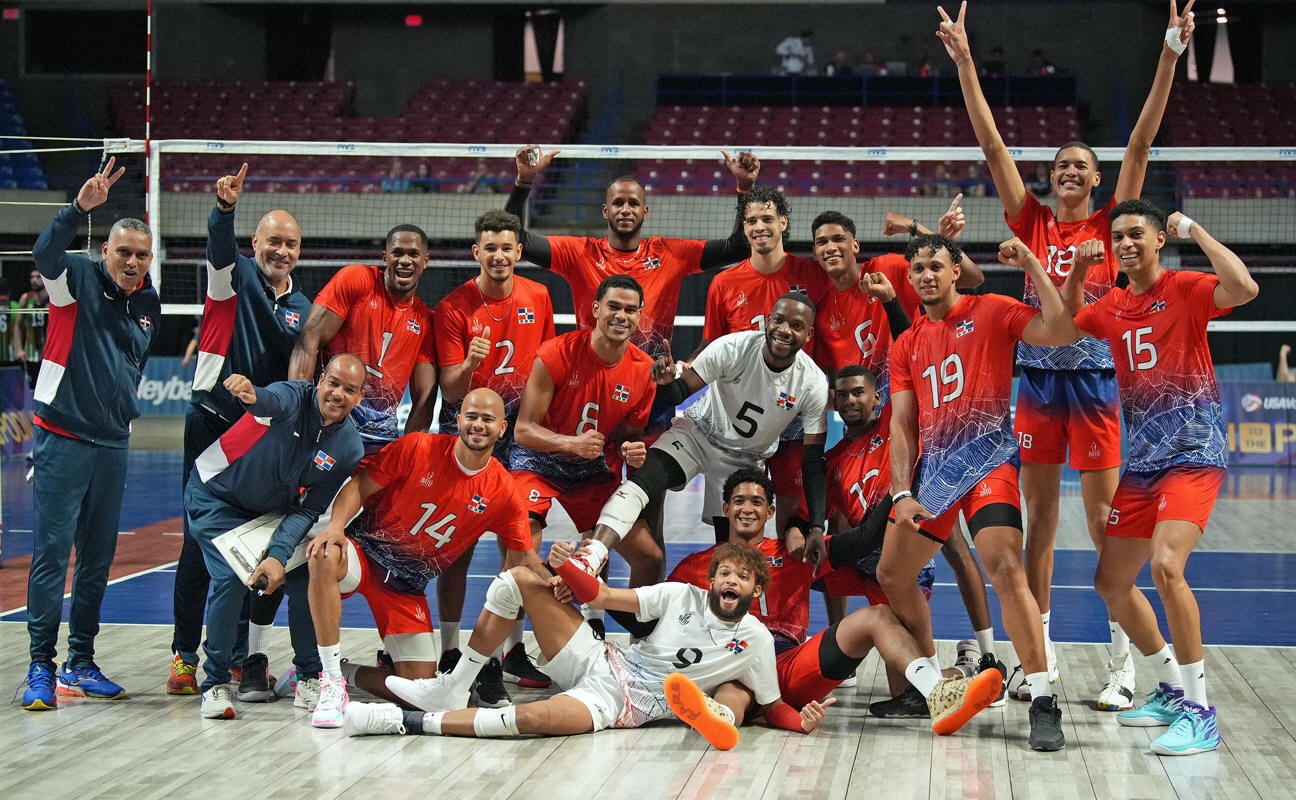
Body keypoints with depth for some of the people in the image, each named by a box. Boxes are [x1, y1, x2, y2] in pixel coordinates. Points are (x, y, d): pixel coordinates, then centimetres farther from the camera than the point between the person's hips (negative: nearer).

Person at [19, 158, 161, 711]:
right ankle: (41, 667, -4)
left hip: (112, 446, 6)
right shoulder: (77, 278, -6)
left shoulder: (149, 304, 12)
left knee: (98, 559, 9)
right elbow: (45, 252, -28)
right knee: (51, 554, -7)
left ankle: (81, 664, 18)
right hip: (61, 438, -6)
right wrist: (81, 207, -42)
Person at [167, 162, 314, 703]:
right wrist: (225, 208, -43)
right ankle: (184, 656, 6)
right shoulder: (236, 277, -2)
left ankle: (249, 656, 10)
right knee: (201, 541, -3)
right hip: (212, 424, -4)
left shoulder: (303, 309, 11)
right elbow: (221, 248, -24)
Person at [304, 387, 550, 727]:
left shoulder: (502, 492, -3)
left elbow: (523, 558, 3)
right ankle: (331, 683, -31)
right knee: (324, 558, -40)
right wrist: (336, 524, -27)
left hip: (408, 585, 3)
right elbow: (360, 485, -7)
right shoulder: (417, 448, -11)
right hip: (366, 550, -3)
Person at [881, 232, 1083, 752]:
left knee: (1005, 568, -25)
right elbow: (902, 424, 12)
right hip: (933, 466, 7)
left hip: (987, 460, -7)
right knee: (892, 575, 12)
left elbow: (1061, 331, -13)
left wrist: (1032, 265, -12)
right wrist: (902, 492, 0)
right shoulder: (906, 346, 17)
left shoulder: (992, 311, 2)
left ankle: (1043, 701, -22)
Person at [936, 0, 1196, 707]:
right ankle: (1038, 655, 15)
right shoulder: (1033, 222, 7)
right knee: (1038, 519, 7)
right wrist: (963, 60, -5)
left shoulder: (1109, 225, 4)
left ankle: (1123, 660, 3)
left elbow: (1141, 143, -4)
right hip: (1038, 377, 2)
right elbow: (991, 143, 2)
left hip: (1096, 378, -2)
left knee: (1107, 522, -2)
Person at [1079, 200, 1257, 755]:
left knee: (1165, 566, -27)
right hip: (1143, 460, 8)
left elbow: (1244, 288, -27)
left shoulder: (1187, 290, -8)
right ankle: (1172, 690, 29)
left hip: (1195, 455, -8)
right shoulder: (1108, 309, 10)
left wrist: (1192, 228, -19)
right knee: (1111, 582, 10)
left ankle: (1199, 713, -18)